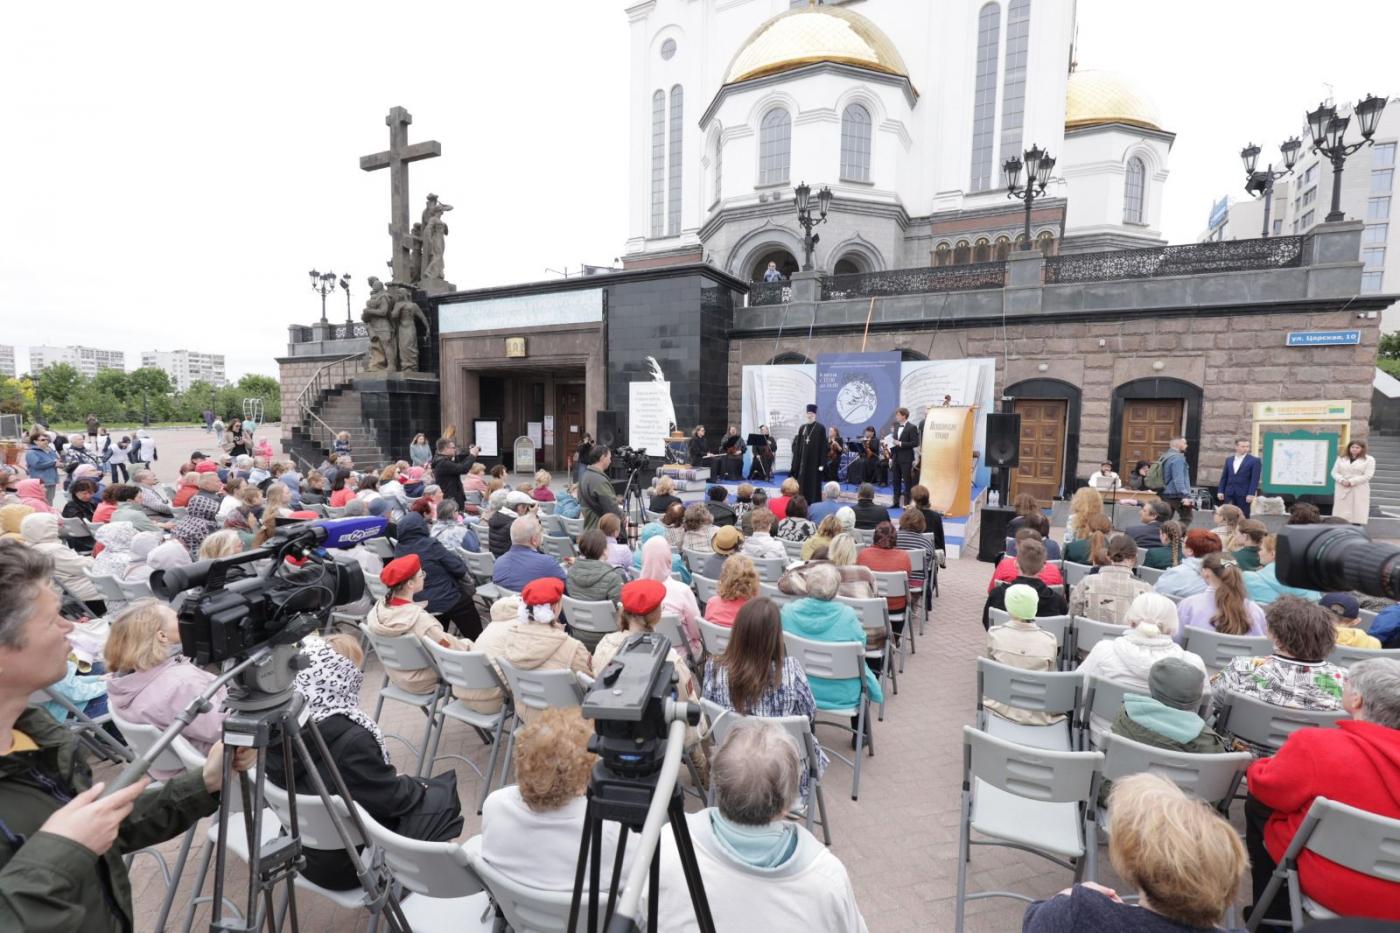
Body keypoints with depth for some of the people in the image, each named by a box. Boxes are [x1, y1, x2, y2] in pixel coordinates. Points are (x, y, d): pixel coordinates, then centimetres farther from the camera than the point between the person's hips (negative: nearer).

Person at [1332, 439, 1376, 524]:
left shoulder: (1369, 459, 3)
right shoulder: (1341, 458, 13)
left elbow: (1368, 475, -6)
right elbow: (1334, 472, 7)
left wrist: (1351, 482, -15)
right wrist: (1342, 480, -13)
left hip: (1359, 491, -2)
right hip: (1342, 489, 2)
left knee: (1357, 513, -5)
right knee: (1341, 513, 0)